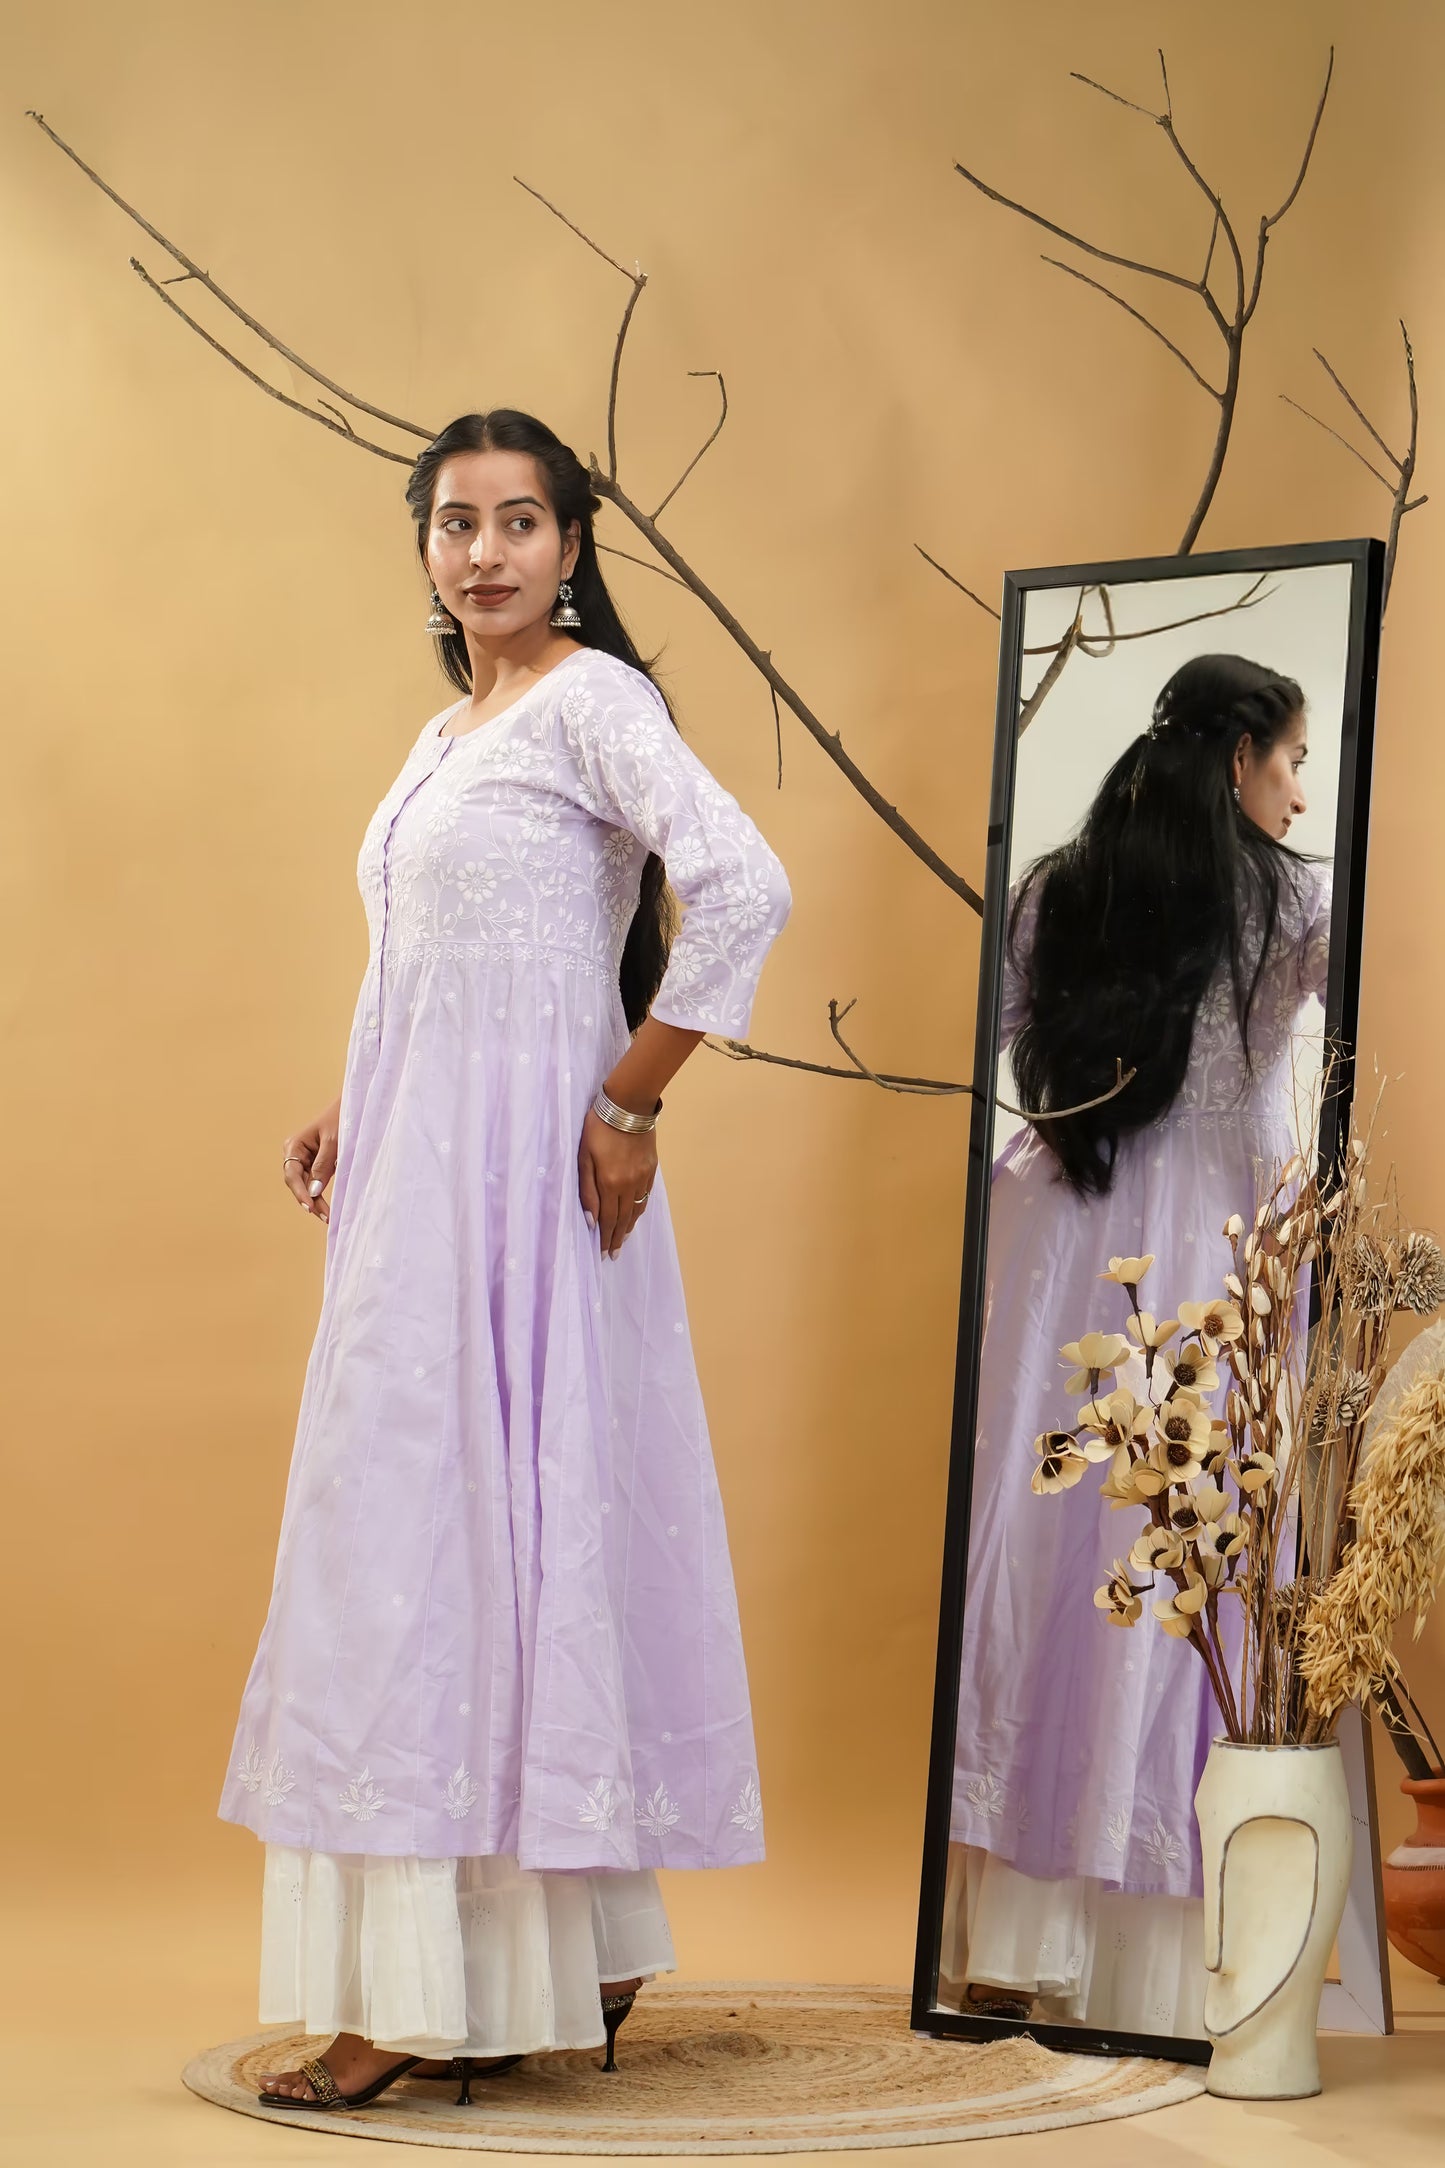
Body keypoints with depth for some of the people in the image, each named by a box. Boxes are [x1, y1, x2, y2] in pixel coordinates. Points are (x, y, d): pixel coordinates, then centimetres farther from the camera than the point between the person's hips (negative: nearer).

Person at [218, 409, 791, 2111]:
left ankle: (433, 1995, -7)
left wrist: (630, 1107, -18)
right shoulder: (445, 734, 19)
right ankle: (570, 1961, 13)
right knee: (414, 1520, 8)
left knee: (464, 1516, -10)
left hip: (517, 1173, -9)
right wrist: (351, 1115, 11)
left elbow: (741, 891, -22)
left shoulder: (588, 700, -8)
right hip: (417, 1179, 9)